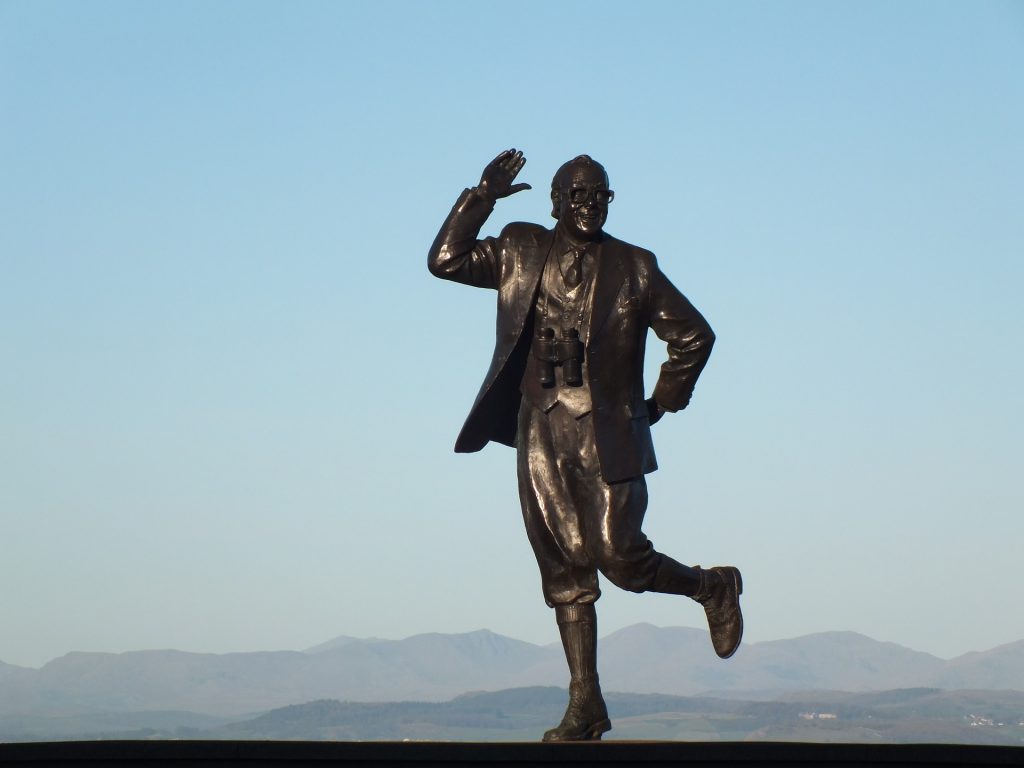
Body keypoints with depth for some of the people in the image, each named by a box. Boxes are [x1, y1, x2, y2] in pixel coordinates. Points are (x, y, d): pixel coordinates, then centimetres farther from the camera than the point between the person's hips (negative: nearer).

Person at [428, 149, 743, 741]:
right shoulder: (521, 253, 10)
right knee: (564, 570, 2)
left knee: (619, 557, -11)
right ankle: (586, 705, 6)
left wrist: (662, 402, 8)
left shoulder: (633, 267, 4)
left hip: (608, 434, -3)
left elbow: (695, 335, 10)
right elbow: (445, 260, 5)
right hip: (541, 433, 3)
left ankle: (714, 587, 18)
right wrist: (482, 197, -1)